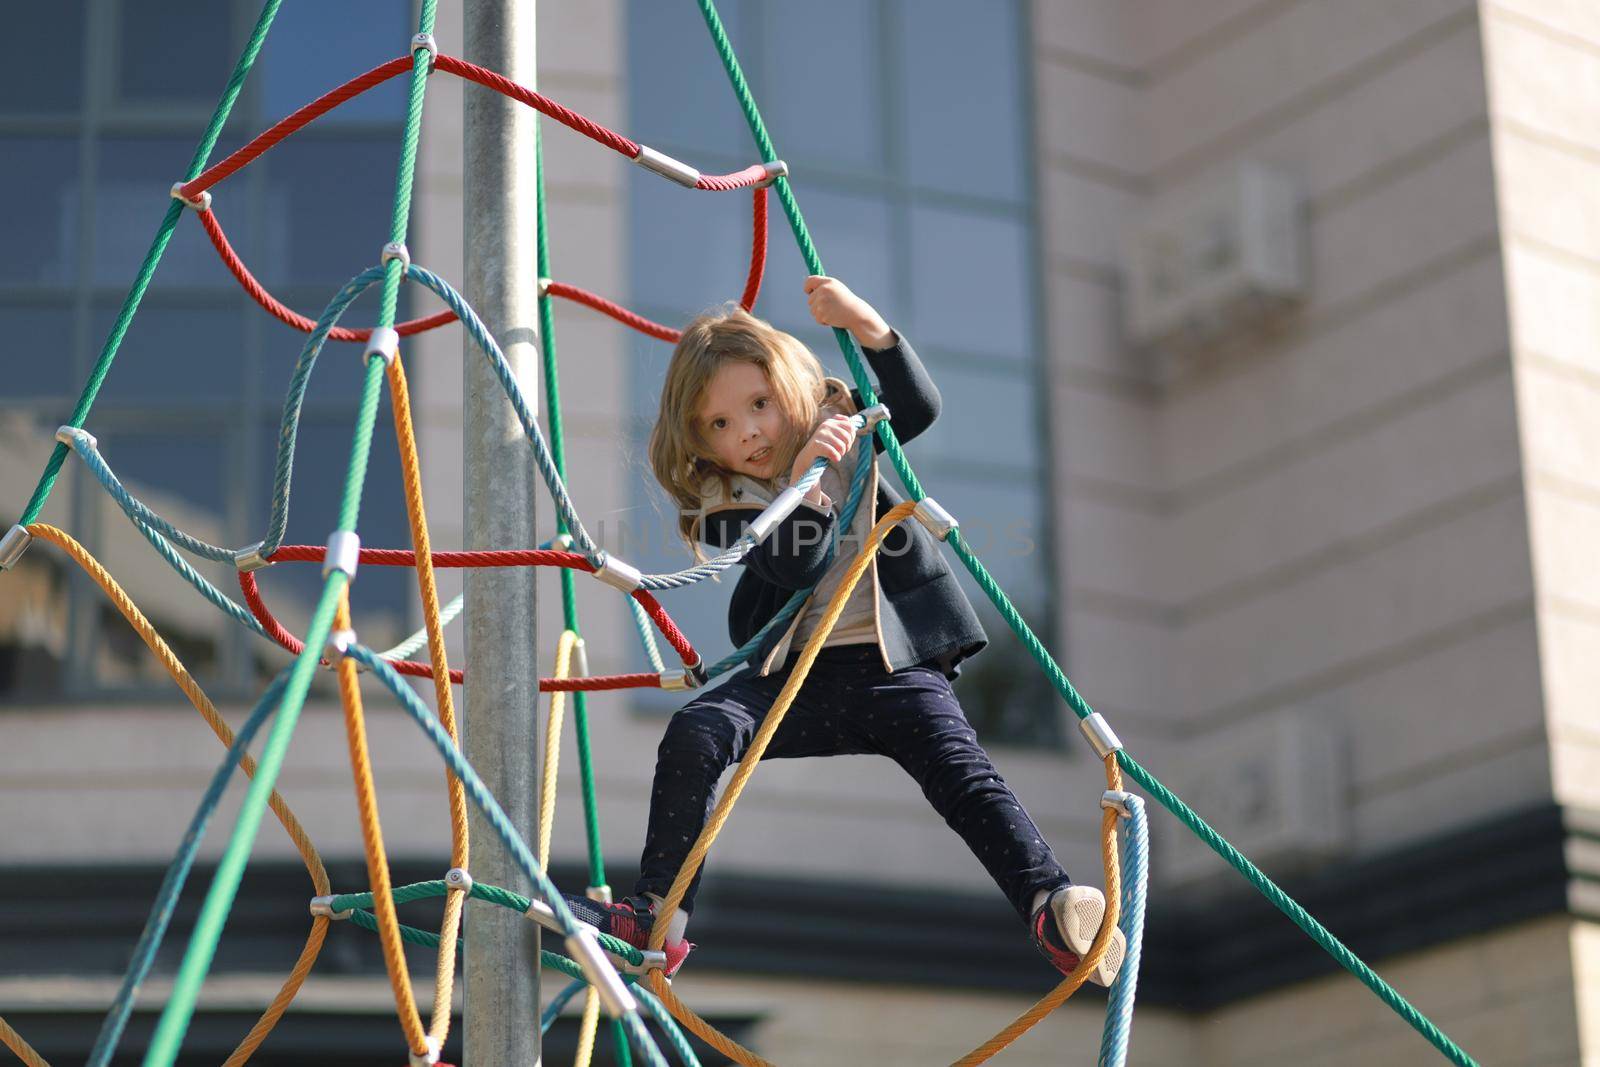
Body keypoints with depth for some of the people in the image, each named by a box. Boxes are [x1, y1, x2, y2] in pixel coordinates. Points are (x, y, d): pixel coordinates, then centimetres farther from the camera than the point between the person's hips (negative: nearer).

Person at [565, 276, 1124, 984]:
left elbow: (920, 407, -11)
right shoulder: (720, 496, 1)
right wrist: (805, 483, -31)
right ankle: (658, 917, -18)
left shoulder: (842, 426, 9)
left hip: (894, 667, 0)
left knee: (966, 777, -22)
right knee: (694, 733, -21)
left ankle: (1049, 906, -35)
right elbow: (796, 566, -15)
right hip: (795, 676, 1)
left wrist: (867, 327, -24)